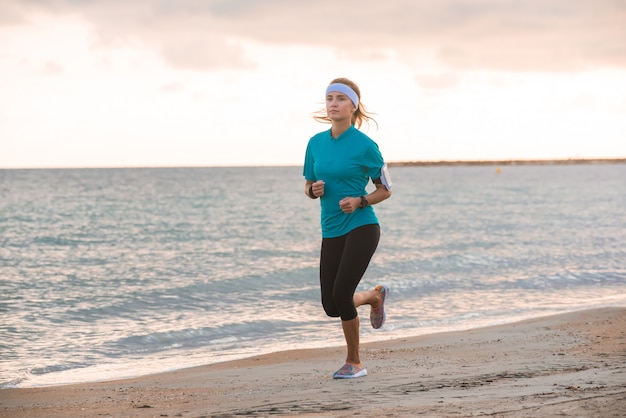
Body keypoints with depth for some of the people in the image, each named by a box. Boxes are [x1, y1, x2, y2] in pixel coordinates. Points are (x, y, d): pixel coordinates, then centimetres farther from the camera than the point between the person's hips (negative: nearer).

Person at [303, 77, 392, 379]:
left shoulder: (365, 145, -8)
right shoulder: (316, 143, 6)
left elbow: (385, 190, 0)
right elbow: (309, 186, 16)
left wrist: (359, 201, -17)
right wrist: (314, 190, -7)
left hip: (361, 227, -6)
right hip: (331, 231, 6)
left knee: (341, 295, -14)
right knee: (331, 306, 5)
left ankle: (354, 363, 6)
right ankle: (376, 296, 37)